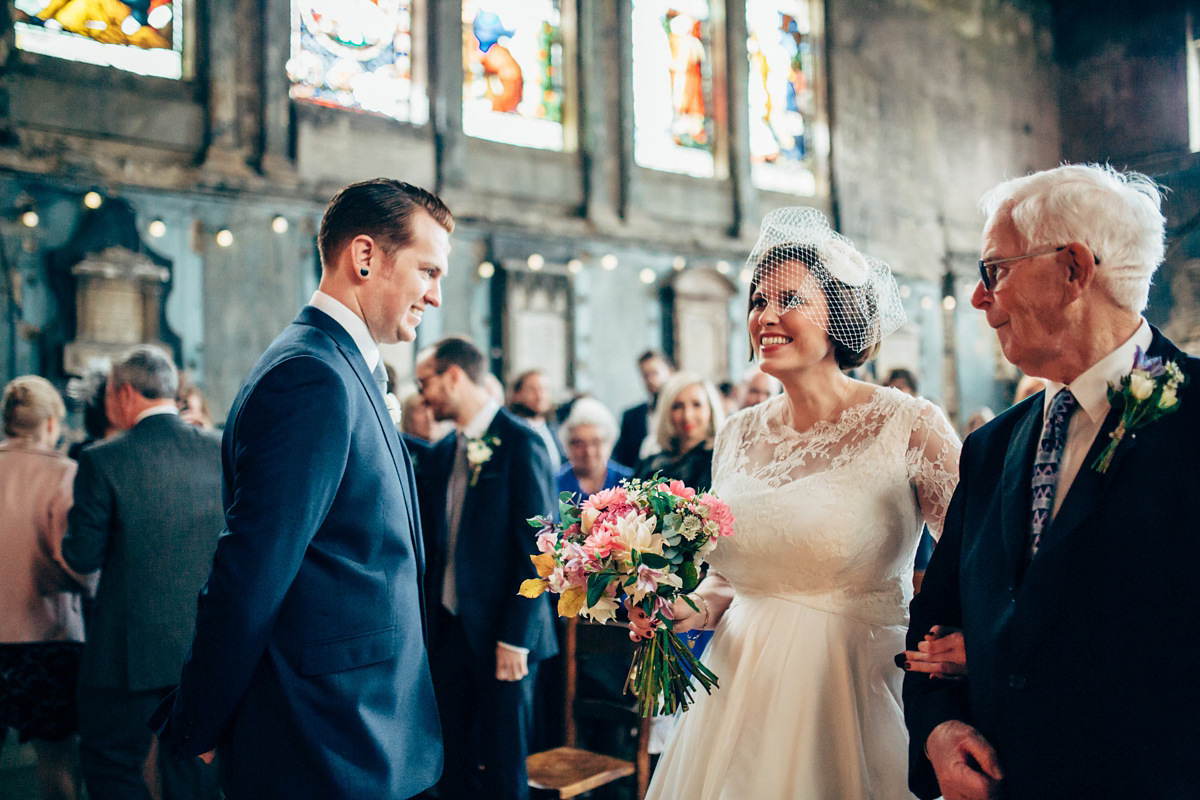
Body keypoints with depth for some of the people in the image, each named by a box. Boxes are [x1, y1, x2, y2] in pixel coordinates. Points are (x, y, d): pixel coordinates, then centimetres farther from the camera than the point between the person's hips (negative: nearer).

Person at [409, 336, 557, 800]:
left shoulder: (519, 442, -12)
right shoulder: (442, 452, 11)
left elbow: (536, 548, -15)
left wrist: (515, 639, -16)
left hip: (502, 637, -6)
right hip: (450, 631, 7)